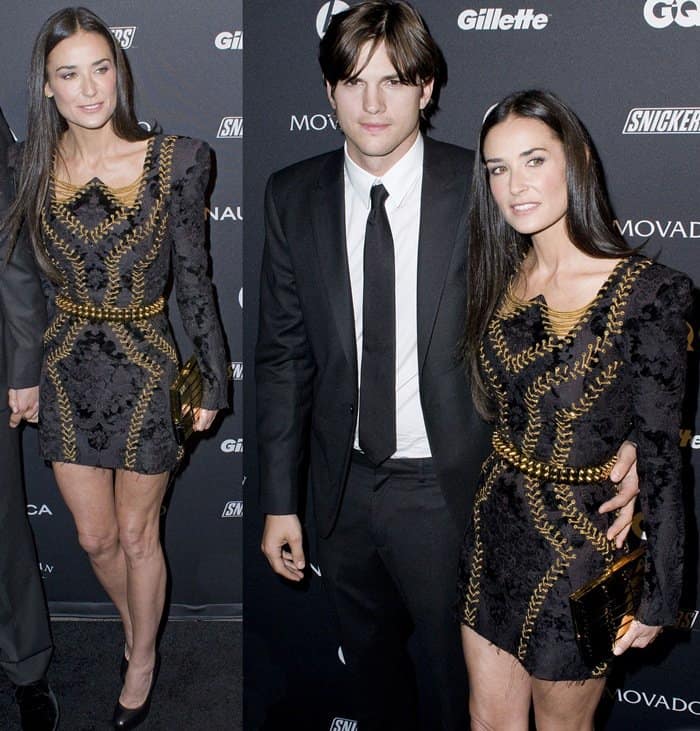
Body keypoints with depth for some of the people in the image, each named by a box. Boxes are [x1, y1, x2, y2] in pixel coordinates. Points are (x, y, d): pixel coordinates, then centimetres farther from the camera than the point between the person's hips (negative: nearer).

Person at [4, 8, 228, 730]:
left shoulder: (172, 163, -13)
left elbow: (193, 278, -6)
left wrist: (211, 380, -1)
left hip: (145, 370, -3)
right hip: (68, 371, 3)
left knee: (135, 534, 12)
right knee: (94, 537, 16)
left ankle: (143, 659, 37)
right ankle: (135, 624, 46)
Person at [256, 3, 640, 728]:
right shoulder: (293, 197, -3)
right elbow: (284, 355, 1)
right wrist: (279, 500, 2)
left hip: (451, 491, -3)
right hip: (344, 487, 3)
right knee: (370, 667, 24)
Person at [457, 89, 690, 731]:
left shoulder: (646, 293, -19)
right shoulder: (501, 278, 0)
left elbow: (660, 455, -15)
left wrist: (660, 595, -11)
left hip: (581, 540, -5)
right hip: (496, 527, 6)